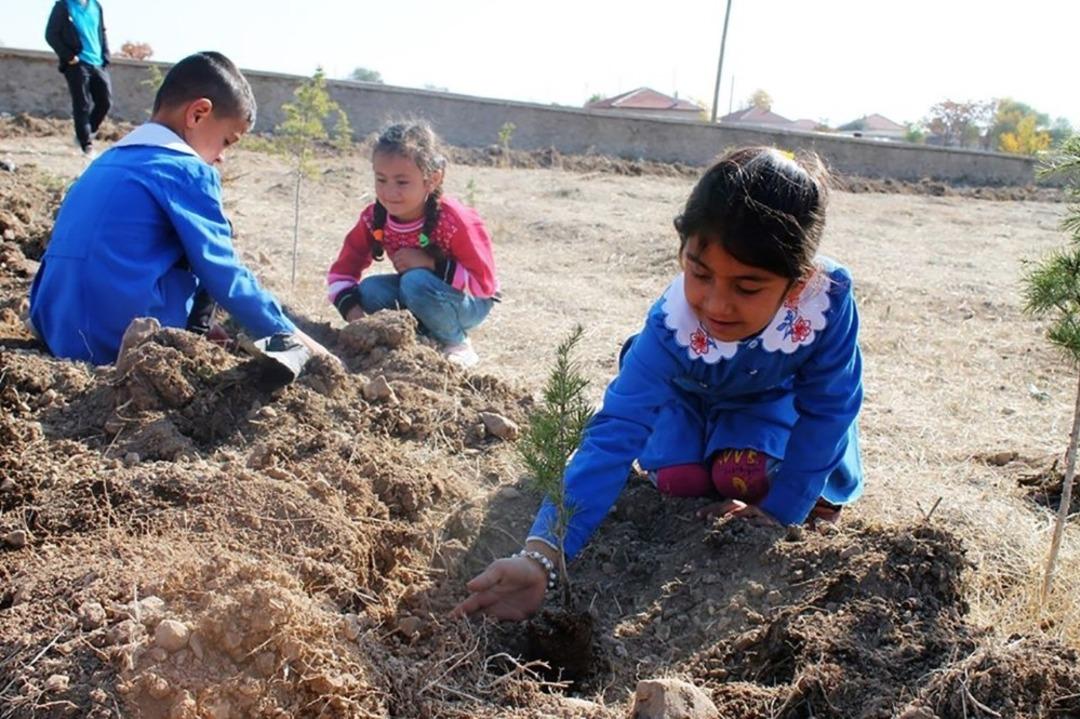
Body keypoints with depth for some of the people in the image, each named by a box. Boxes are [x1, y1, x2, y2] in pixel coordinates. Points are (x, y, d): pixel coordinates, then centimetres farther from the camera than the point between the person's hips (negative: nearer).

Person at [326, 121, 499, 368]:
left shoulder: (454, 220, -29)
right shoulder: (374, 218, -14)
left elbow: (484, 282, -26)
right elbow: (342, 269, -6)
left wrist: (431, 264, -33)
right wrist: (352, 308, -26)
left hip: (471, 303, -5)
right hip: (417, 293, 5)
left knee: (416, 283, -34)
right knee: (369, 290, -21)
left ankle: (457, 344, -10)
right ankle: (426, 336, -3)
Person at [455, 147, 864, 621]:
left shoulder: (830, 299, -43)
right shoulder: (671, 329, -44)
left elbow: (826, 409, -26)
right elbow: (612, 438, -51)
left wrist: (785, 507, -21)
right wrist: (541, 554, -62)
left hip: (771, 395, 0)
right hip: (689, 393, 0)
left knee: (746, 476, -22)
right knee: (676, 477, -18)